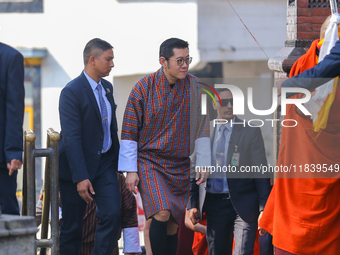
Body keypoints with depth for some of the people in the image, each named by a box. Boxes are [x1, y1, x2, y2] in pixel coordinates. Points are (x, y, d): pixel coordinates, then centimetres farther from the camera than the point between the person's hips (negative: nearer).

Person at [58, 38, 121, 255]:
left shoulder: (107, 87, 9)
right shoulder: (72, 92, -16)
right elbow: (71, 138, -21)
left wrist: (117, 161, 14)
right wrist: (80, 178, -25)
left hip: (105, 163, 6)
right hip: (78, 164, -6)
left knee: (112, 215, -10)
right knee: (72, 226, 2)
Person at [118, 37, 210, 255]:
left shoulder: (194, 87, 1)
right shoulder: (143, 88, -7)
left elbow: (201, 128, 7)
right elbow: (129, 132, -4)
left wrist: (204, 163, 1)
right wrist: (130, 170, -7)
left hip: (181, 167, 3)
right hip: (149, 162, -3)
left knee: (173, 224, 5)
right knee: (162, 213, -22)